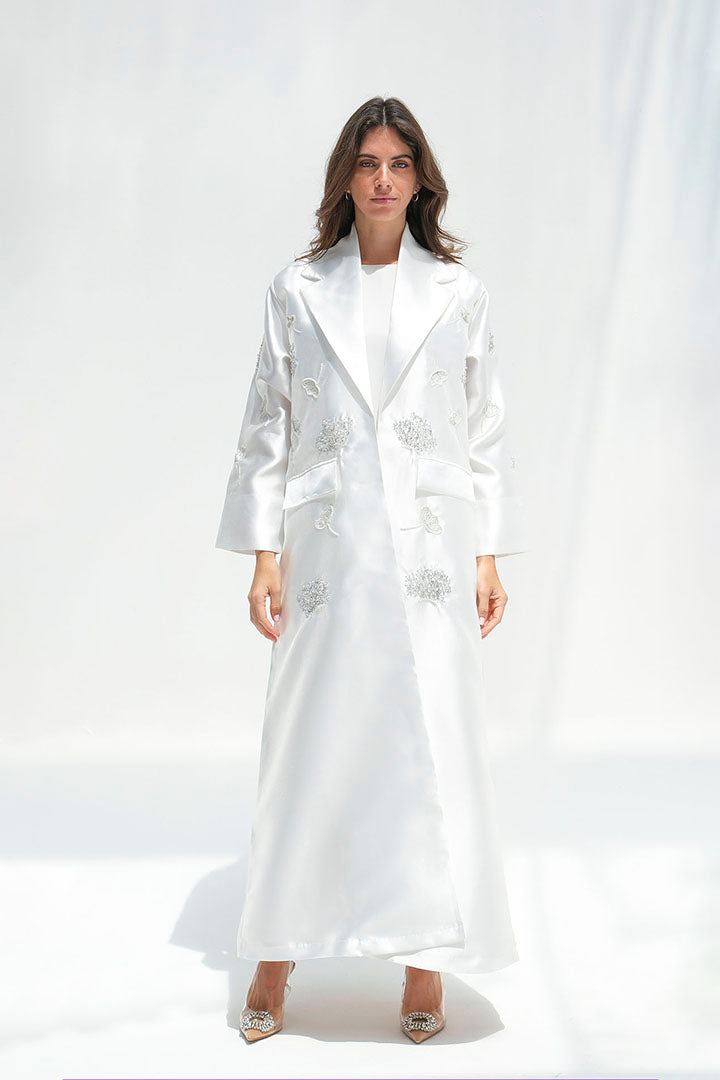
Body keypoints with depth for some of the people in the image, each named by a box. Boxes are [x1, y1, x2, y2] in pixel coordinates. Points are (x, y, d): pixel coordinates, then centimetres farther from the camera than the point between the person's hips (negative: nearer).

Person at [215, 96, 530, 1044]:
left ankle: (426, 962, 14)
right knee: (307, 744, 4)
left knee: (433, 744, 0)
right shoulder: (297, 290, 7)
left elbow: (486, 430, 8)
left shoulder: (459, 292, 7)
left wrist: (489, 556, 3)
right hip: (328, 548, 0)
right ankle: (279, 956, 18)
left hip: (431, 547, 0)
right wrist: (264, 554, 0)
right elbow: (266, 428, 7)